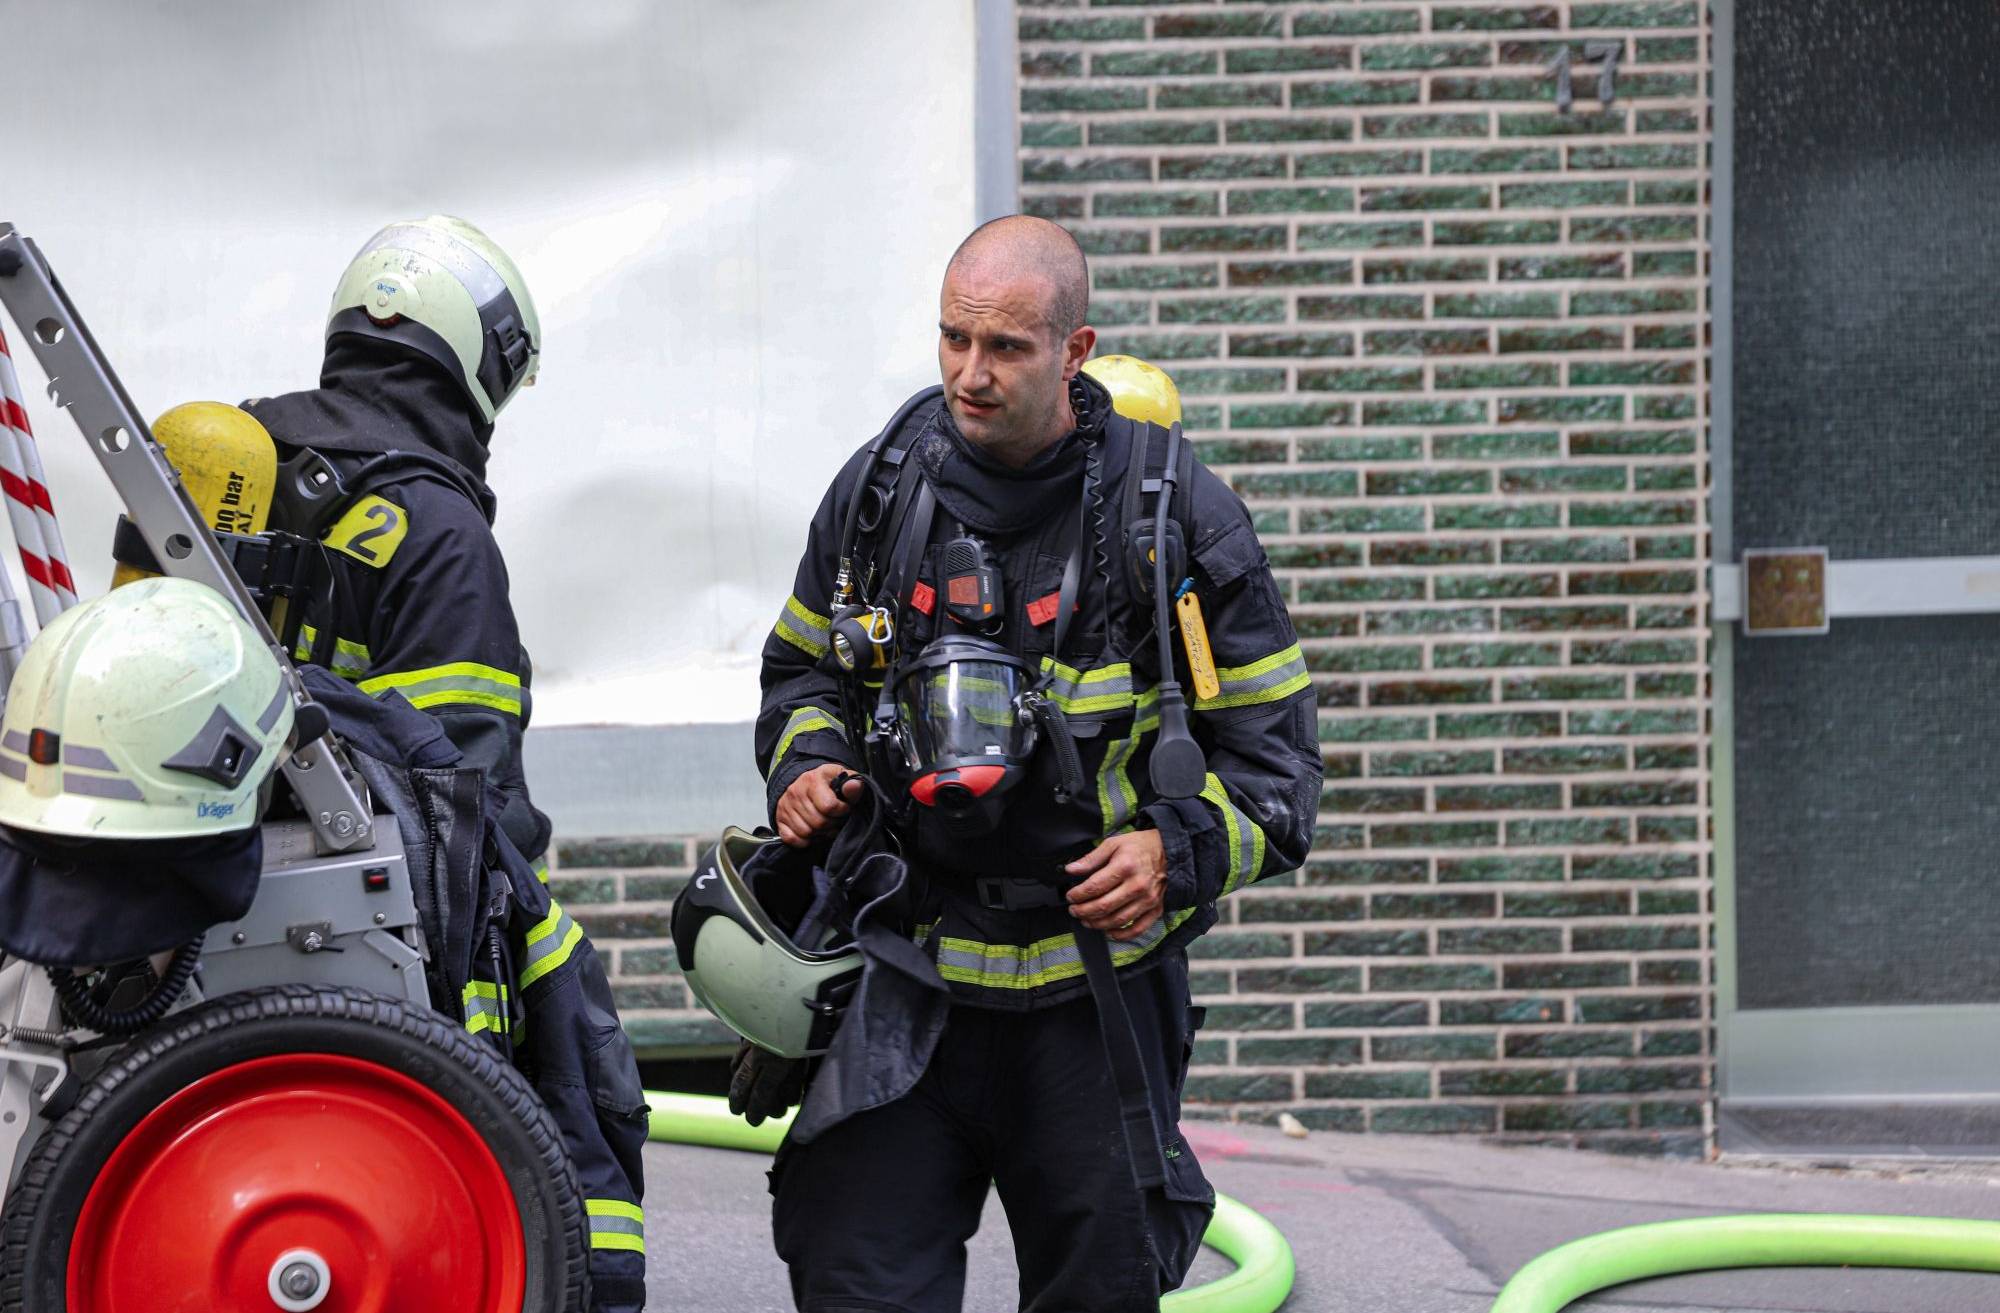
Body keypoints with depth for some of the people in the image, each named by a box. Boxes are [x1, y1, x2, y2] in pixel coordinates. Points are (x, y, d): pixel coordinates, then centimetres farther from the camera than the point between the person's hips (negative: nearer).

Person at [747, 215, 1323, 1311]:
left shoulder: (1173, 513, -6)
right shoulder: (879, 490, 3)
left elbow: (1272, 748, 0)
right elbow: (802, 668, 20)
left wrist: (1181, 850, -18)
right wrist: (805, 764, -1)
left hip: (1094, 994, -1)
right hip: (902, 990, 1)